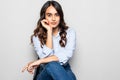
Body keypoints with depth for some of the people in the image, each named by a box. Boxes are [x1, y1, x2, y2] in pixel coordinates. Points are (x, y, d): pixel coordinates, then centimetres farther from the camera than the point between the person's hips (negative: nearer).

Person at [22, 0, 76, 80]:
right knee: (52, 65, -35)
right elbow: (46, 56, -16)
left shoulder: (69, 32, 0)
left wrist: (40, 61, -22)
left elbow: (66, 56, -16)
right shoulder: (37, 36, 0)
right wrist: (49, 31, -14)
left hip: (63, 71, 0)